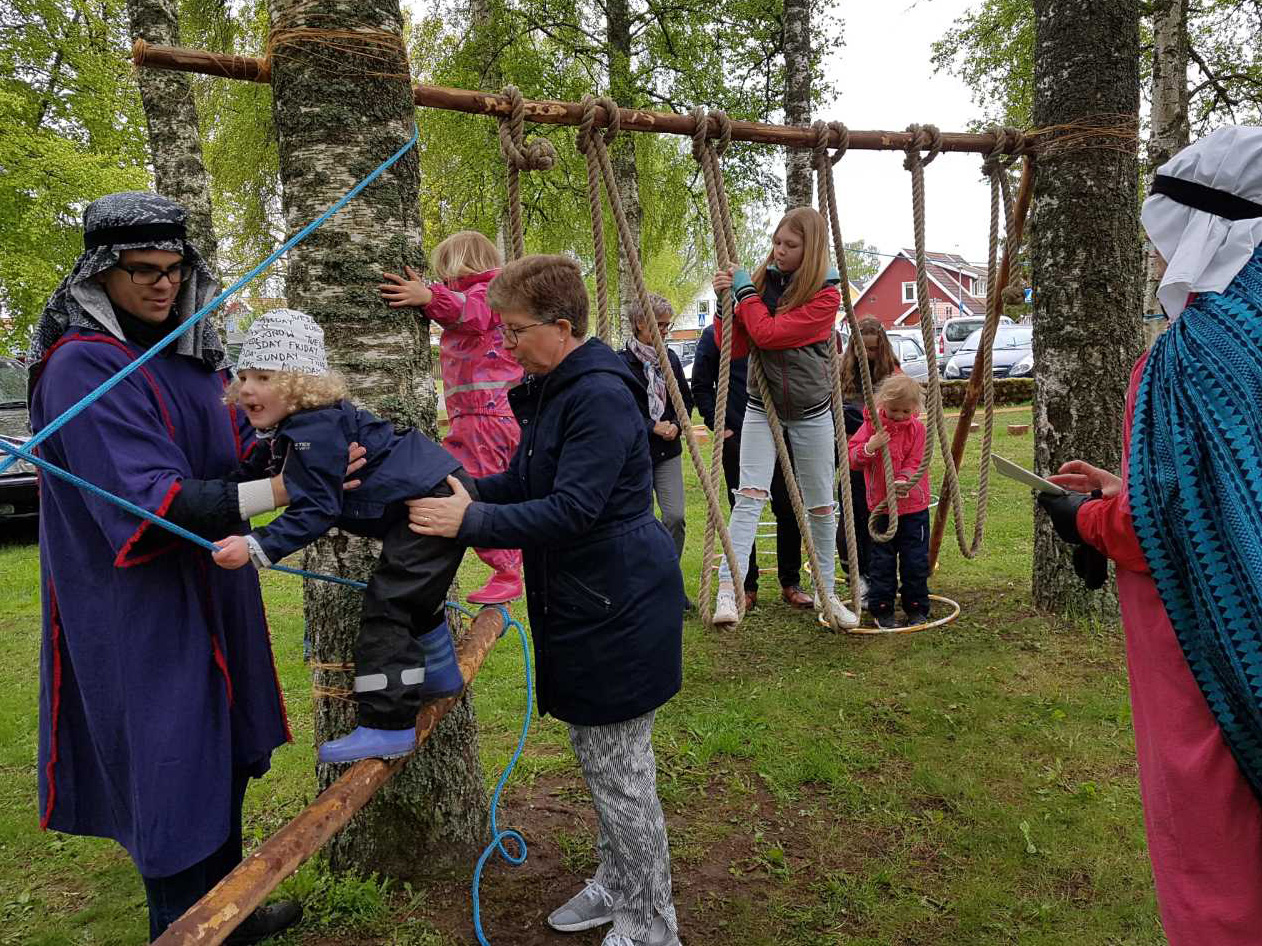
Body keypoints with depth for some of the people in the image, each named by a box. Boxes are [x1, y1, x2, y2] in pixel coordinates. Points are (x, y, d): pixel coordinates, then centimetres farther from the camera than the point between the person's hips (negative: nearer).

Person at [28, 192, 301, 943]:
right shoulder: (82, 367, -18)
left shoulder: (190, 352, 8)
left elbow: (240, 442, 7)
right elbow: (149, 501, -25)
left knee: (224, 761, 20)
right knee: (172, 776, 3)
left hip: (210, 593, 9)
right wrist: (275, 493, -30)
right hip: (141, 616, -8)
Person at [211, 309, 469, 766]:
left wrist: (256, 547, -30)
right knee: (412, 596, 27)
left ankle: (387, 725, -7)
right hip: (435, 494, 11)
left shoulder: (316, 431, -22)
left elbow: (315, 511, -24)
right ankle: (440, 674, 47)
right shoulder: (289, 428, 11)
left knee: (387, 604, -11)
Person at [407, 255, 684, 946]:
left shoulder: (600, 396, -21)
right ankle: (616, 885, 41)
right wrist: (466, 489, 0)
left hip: (616, 607, -10)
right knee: (595, 755, 22)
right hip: (581, 603, 10)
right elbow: (526, 483, 15)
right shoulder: (549, 391, 11)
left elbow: (570, 510, -27)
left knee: (620, 772, 3)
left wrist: (471, 520, -24)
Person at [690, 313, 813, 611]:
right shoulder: (715, 334, 0)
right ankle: (747, 586, 17)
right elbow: (701, 386, 3)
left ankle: (790, 583, 17)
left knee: (788, 508, 3)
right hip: (737, 438, -2)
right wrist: (719, 425, -5)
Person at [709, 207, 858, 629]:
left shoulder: (826, 294, -12)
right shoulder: (760, 280, -2)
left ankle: (826, 593, 24)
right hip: (762, 407, 2)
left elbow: (769, 334, -24)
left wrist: (745, 291, -15)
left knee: (821, 505, 9)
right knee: (750, 495, -14)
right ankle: (727, 589, -18)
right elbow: (735, 349, -5)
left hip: (810, 412, -1)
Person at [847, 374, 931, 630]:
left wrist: (904, 480, -28)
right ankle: (881, 609, 16)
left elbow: (915, 462, -8)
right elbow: (851, 459, -5)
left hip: (914, 505, 0)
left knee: (915, 560, 6)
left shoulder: (917, 427, -2)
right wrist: (870, 447, -23)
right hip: (880, 505, 0)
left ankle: (916, 608, 20)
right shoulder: (871, 425, -2)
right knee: (882, 560, 6)